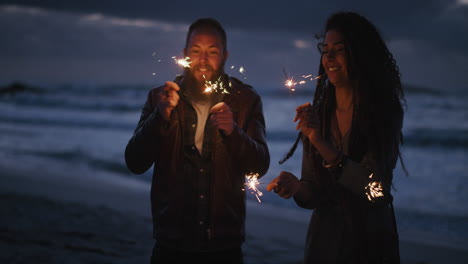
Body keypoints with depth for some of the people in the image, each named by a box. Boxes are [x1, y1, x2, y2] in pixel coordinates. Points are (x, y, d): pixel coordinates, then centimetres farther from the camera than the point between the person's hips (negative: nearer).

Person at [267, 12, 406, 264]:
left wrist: (321, 143, -30)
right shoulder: (317, 114, -1)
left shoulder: (386, 112, -11)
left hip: (373, 242, -3)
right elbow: (313, 192, 0)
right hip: (325, 240, 3)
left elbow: (375, 188, -20)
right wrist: (296, 187, -24)